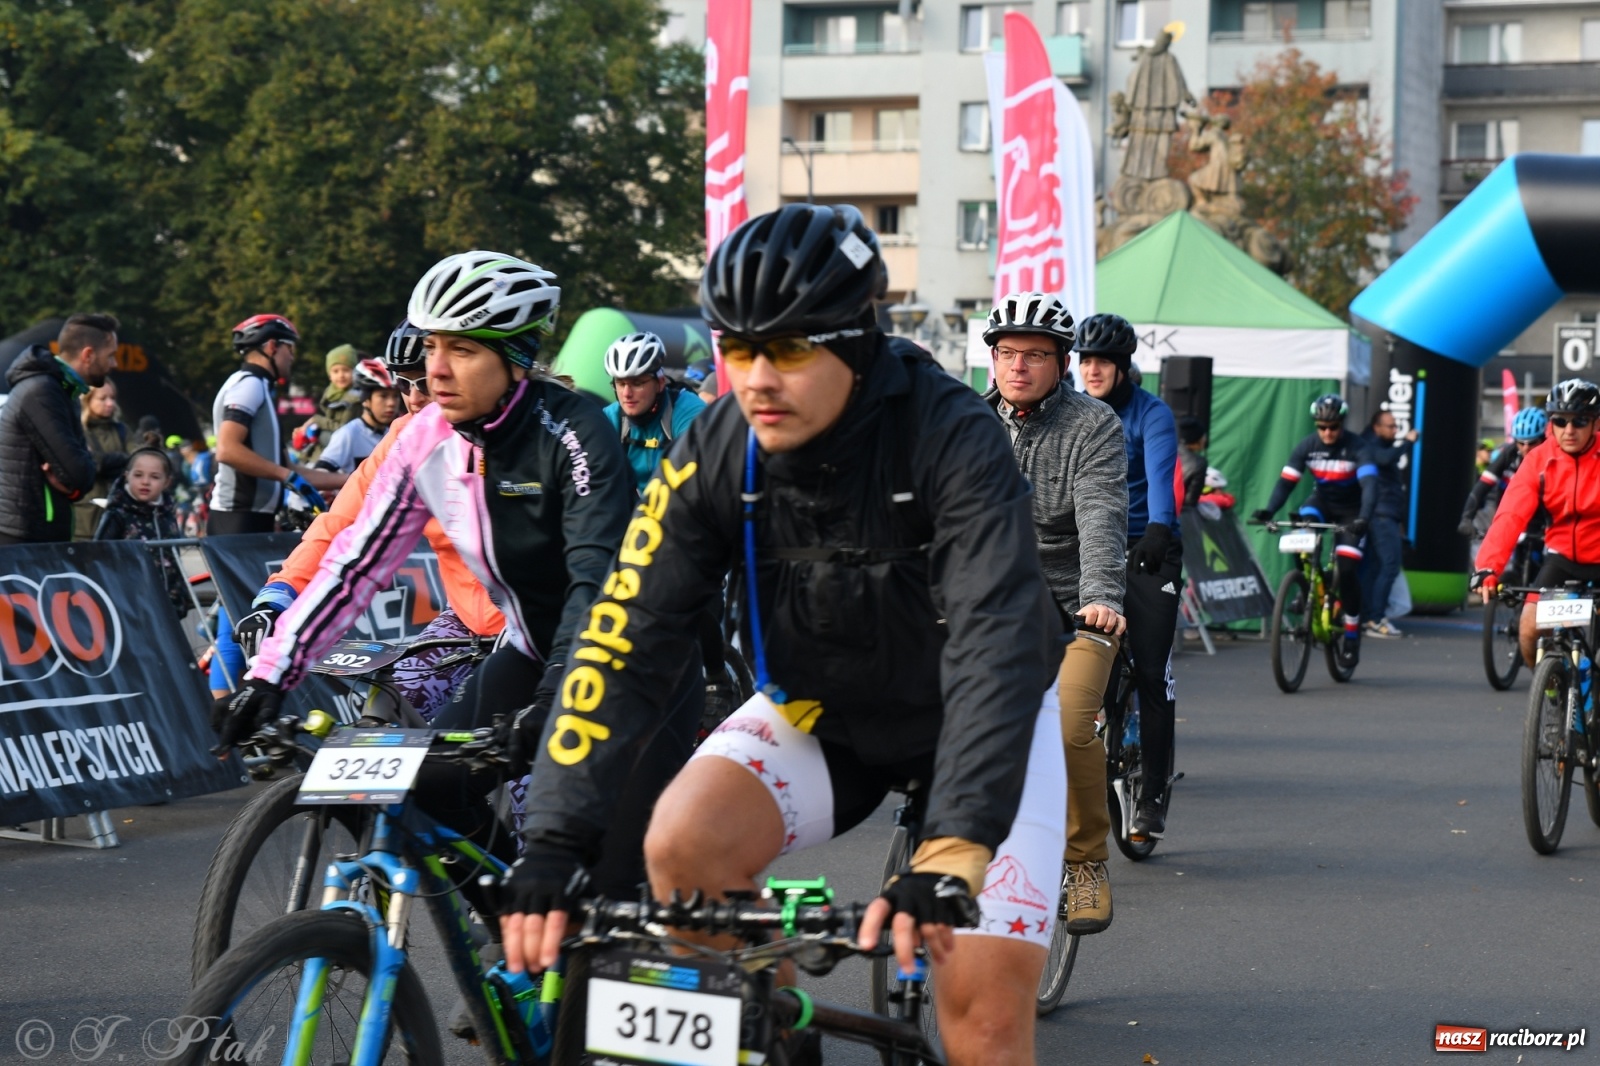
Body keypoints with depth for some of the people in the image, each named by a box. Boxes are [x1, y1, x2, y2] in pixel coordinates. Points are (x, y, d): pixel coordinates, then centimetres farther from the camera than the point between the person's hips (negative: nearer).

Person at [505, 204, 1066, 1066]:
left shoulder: (950, 438, -30)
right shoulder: (715, 454, -19)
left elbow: (995, 648, -40)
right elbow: (625, 645, -22)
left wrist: (948, 859, -51)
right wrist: (552, 844, -32)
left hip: (973, 720, -3)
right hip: (821, 712, 3)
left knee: (986, 997, -18)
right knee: (684, 843, -25)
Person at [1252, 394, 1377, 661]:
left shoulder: (1356, 449, -24)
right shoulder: (1307, 447, -15)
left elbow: (1370, 484, -36)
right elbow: (1286, 481, -19)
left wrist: (1364, 518, -54)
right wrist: (1268, 511, -37)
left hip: (1351, 511, -3)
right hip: (1322, 501, 3)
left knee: (1347, 571, -14)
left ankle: (1352, 635, 0)